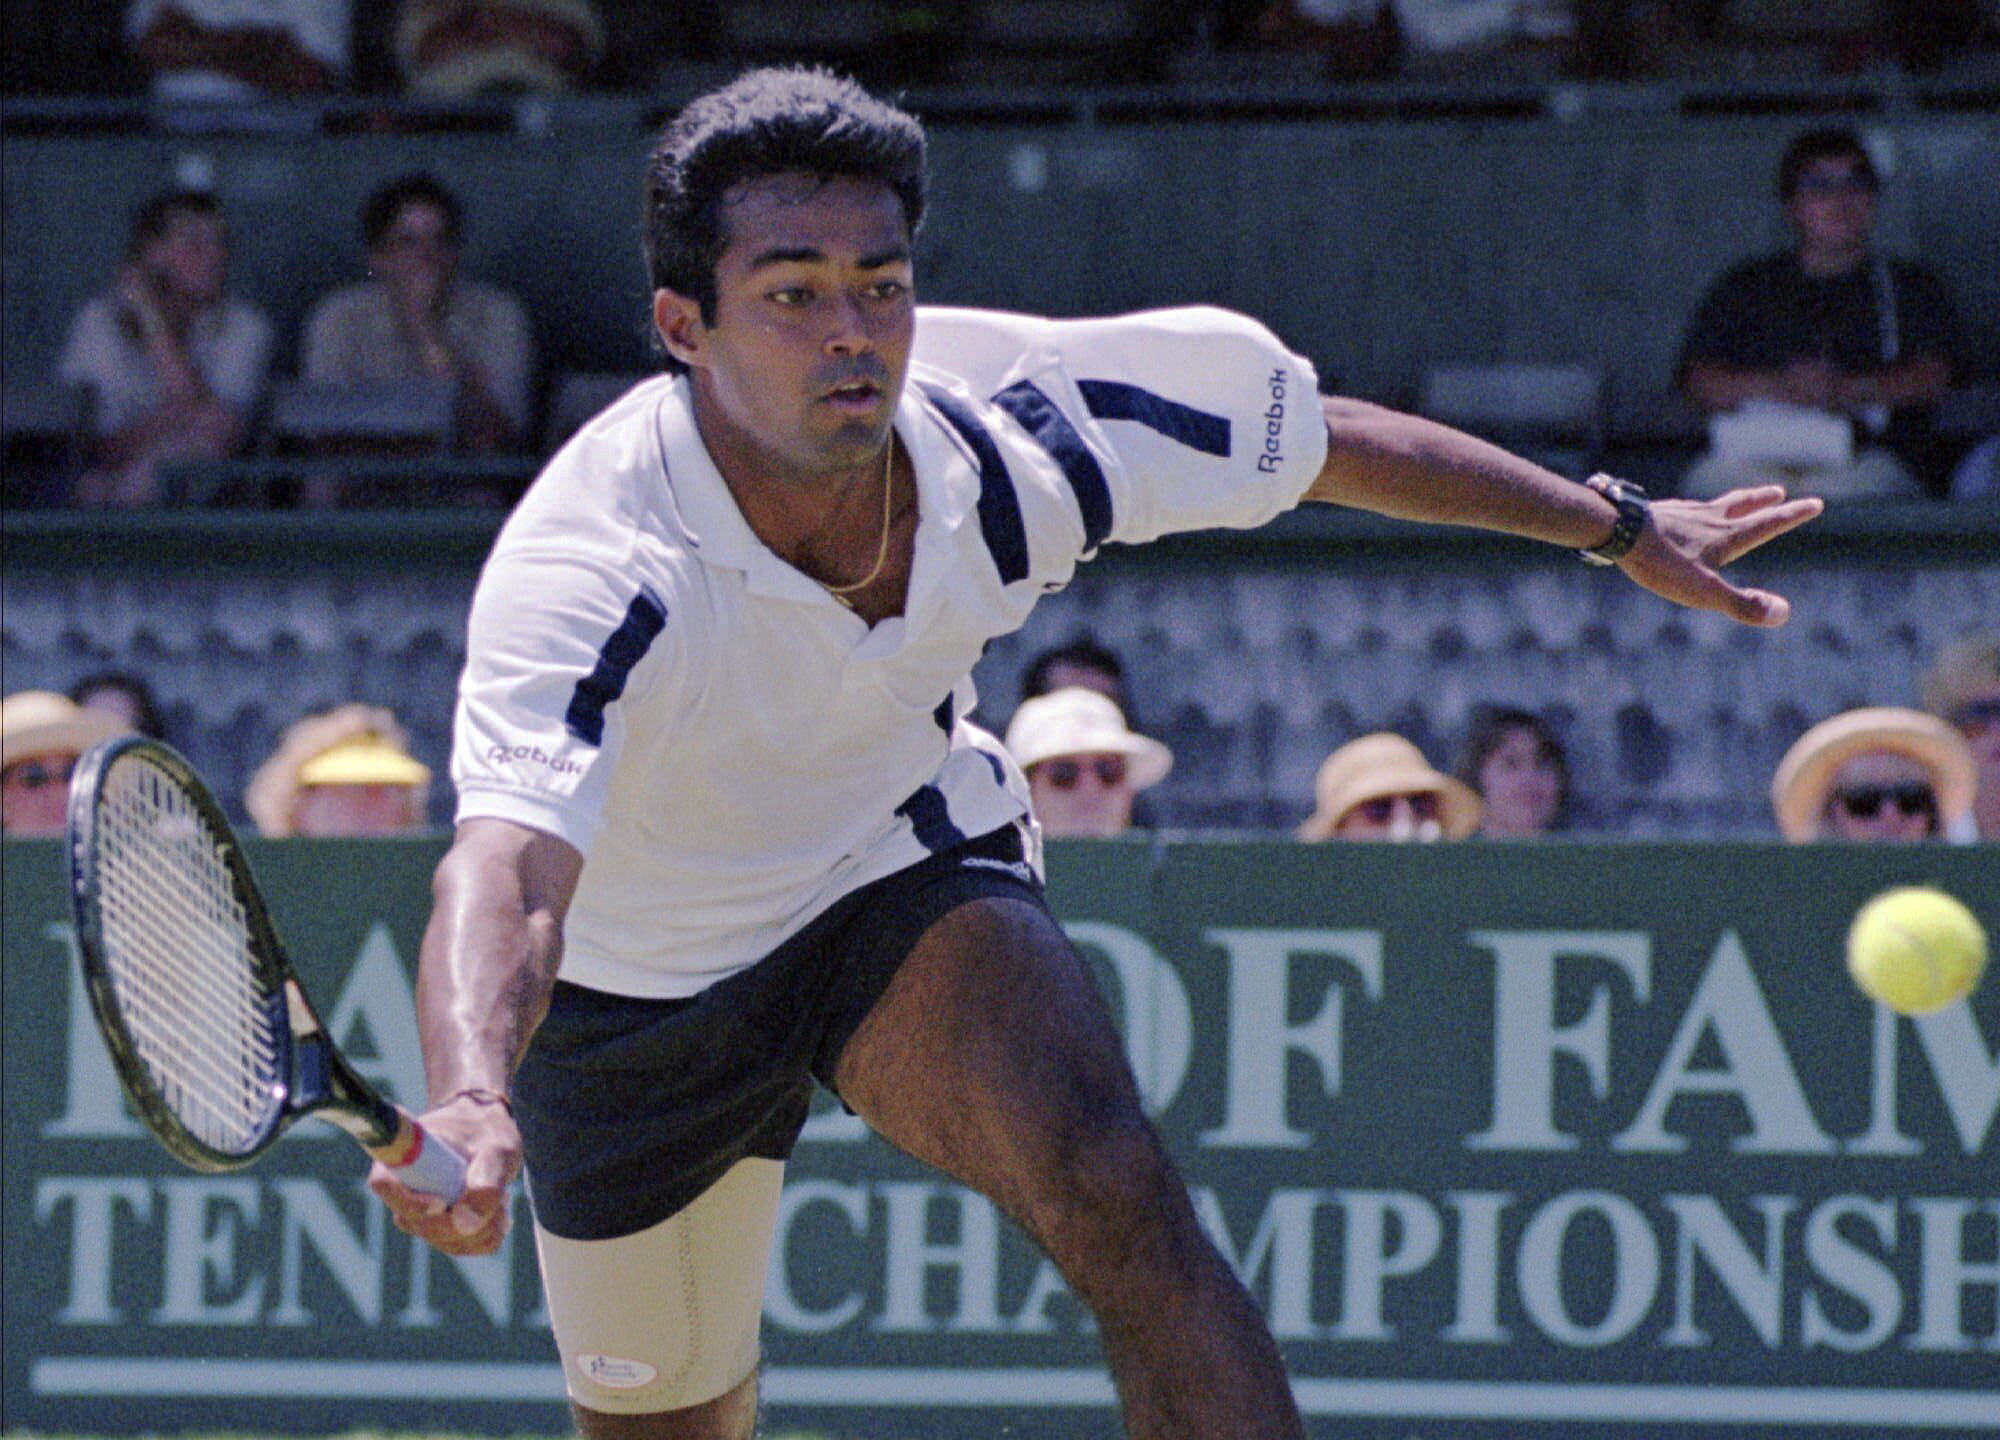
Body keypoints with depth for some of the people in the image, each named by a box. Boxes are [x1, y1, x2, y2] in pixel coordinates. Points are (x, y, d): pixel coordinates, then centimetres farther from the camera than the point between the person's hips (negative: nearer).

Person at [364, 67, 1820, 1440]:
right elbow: (507, 873, -54)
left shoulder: (1005, 421, -24)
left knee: (1118, 1197, -28)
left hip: (903, 866, 2)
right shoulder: (589, 573, -38)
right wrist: (472, 1103, -76)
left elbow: (1317, 434, -5)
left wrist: (1621, 527, 5)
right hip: (643, 967, -2)